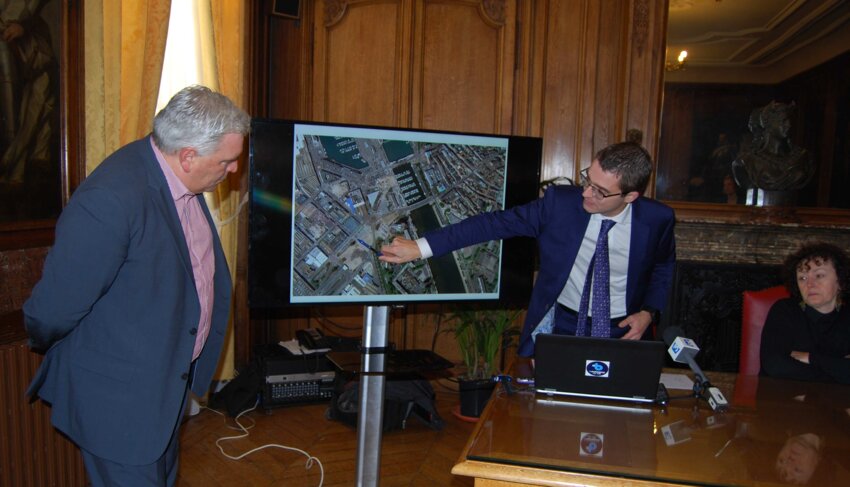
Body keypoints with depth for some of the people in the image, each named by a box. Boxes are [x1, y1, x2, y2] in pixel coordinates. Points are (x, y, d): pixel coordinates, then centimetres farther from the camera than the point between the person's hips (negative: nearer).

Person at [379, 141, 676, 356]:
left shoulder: (656, 219, -10)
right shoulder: (560, 202, -14)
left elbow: (664, 265, 12)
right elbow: (495, 223, -14)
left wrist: (649, 312, -6)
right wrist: (421, 247, -19)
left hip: (620, 330, 0)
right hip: (562, 324, 0)